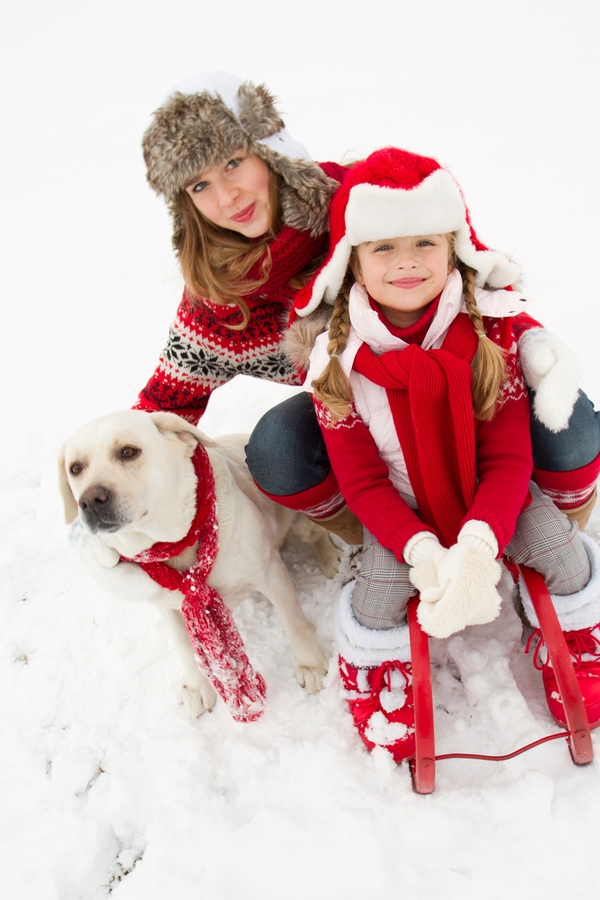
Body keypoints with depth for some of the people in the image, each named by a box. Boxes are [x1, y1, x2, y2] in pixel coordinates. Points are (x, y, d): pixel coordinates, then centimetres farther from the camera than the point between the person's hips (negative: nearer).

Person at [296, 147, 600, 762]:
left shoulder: (491, 334, -17)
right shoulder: (337, 362, -19)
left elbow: (509, 458, -18)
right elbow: (362, 482, -16)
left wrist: (477, 545, -35)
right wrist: (423, 552, -31)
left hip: (488, 492, 2)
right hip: (401, 504, -1)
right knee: (383, 585, -24)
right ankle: (373, 670, 15)